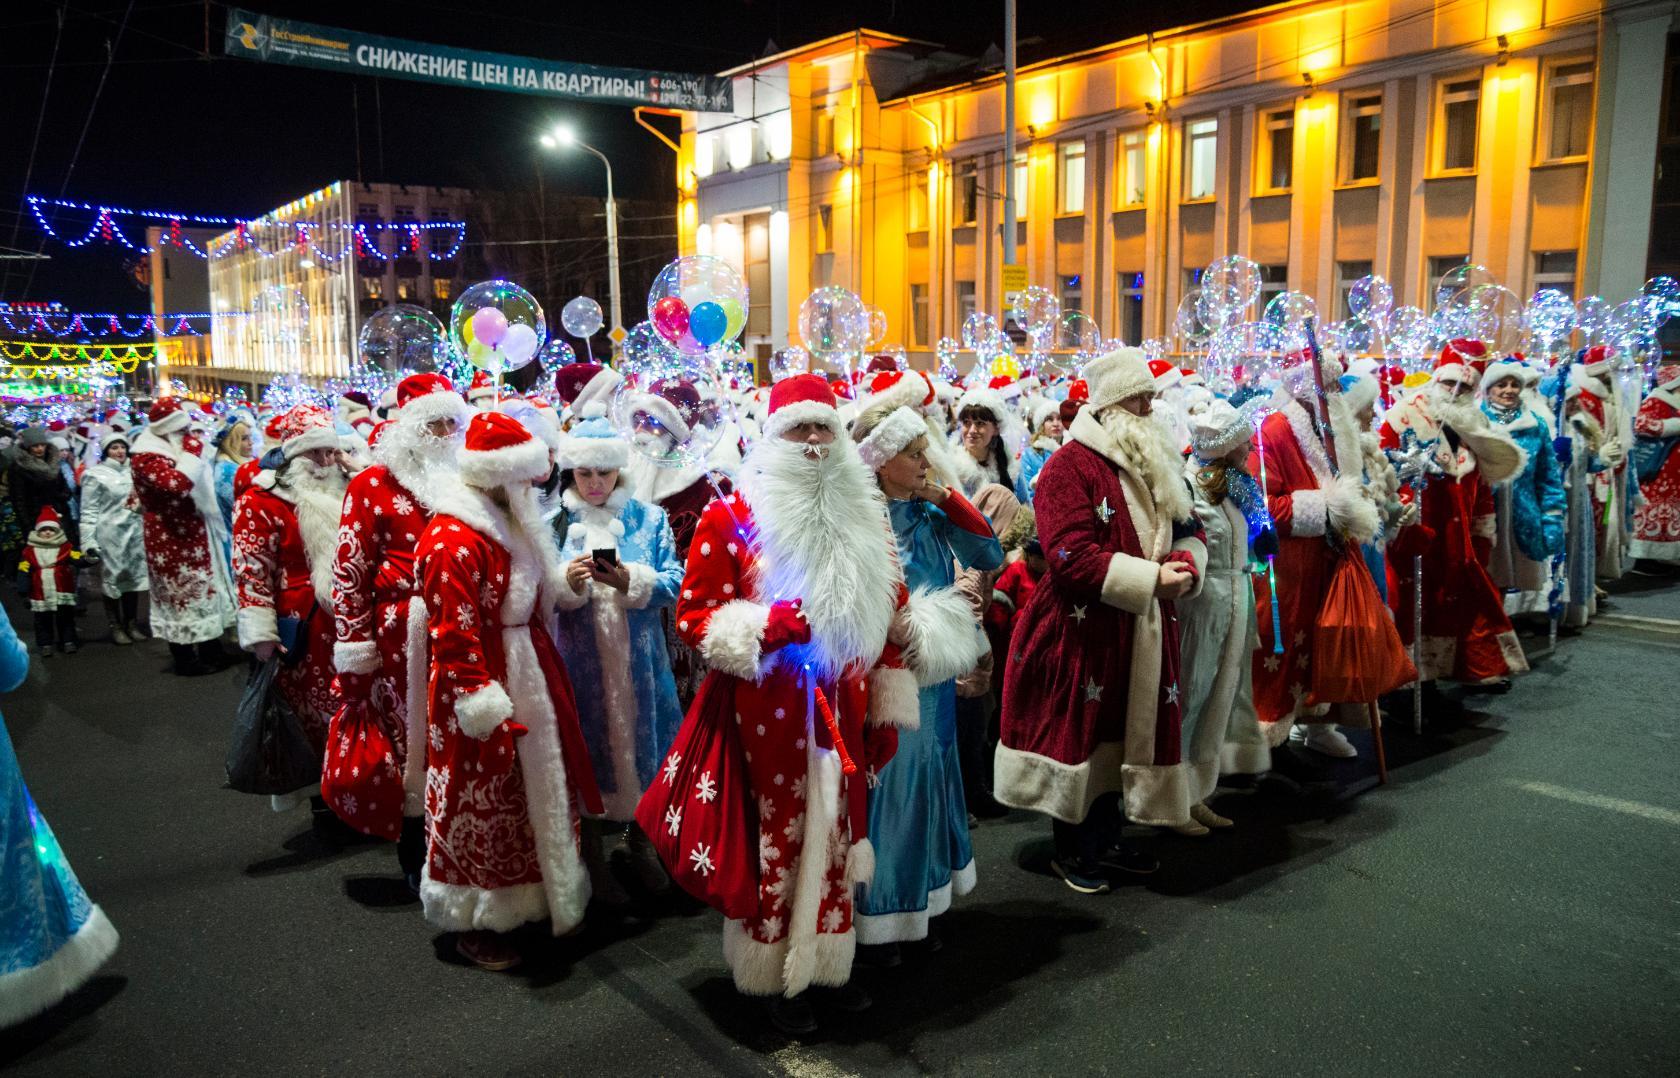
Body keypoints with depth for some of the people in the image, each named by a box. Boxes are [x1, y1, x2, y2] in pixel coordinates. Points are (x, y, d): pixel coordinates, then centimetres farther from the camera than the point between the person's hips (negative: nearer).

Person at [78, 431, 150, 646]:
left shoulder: (133, 471, 8)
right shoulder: (96, 475, -5)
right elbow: (89, 511, -7)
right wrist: (88, 541, -12)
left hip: (134, 531, 4)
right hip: (109, 533, -4)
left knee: (134, 577, 9)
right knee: (112, 578, 3)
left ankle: (132, 624, 20)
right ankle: (116, 626, 12)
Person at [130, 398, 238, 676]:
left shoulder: (174, 450, 13)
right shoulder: (146, 457, -17)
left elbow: (200, 485, 31)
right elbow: (178, 483, -37)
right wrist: (192, 452, -26)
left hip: (192, 533, 9)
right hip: (171, 539, -9)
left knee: (200, 588, 13)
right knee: (180, 592, -2)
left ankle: (208, 652, 21)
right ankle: (185, 659, 7)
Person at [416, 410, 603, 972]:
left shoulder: (507, 524, 9)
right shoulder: (453, 542, -22)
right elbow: (454, 638, -24)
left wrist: (566, 579, 6)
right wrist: (485, 712, -23)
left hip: (525, 674, 10)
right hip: (484, 688, -9)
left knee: (531, 794, 19)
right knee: (481, 804, 5)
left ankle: (533, 895, 36)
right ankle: (474, 923, 22)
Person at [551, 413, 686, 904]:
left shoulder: (648, 518, 4)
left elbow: (675, 584, -4)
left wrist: (630, 580, -21)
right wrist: (568, 583, -21)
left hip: (639, 660, 1)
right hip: (579, 660, -1)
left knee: (641, 741, 9)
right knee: (588, 749, 6)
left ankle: (641, 842, 32)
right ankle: (593, 856, 25)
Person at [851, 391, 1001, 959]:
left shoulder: (930, 512, 4)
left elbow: (989, 556, -1)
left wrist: (948, 499, -8)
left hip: (934, 676, 6)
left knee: (927, 779, 16)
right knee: (887, 784, 3)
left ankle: (922, 901, 33)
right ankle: (879, 916, 21)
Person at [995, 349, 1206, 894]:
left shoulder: (1157, 465, 12)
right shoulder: (1070, 466, -15)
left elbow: (1190, 529, 16)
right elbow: (1073, 557, -23)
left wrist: (1186, 564, -8)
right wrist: (1152, 578, -23)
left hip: (1143, 630, 8)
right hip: (1083, 630, -8)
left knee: (1128, 731, 15)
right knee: (1081, 734, 3)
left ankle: (1105, 840, 32)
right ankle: (1071, 851, 19)